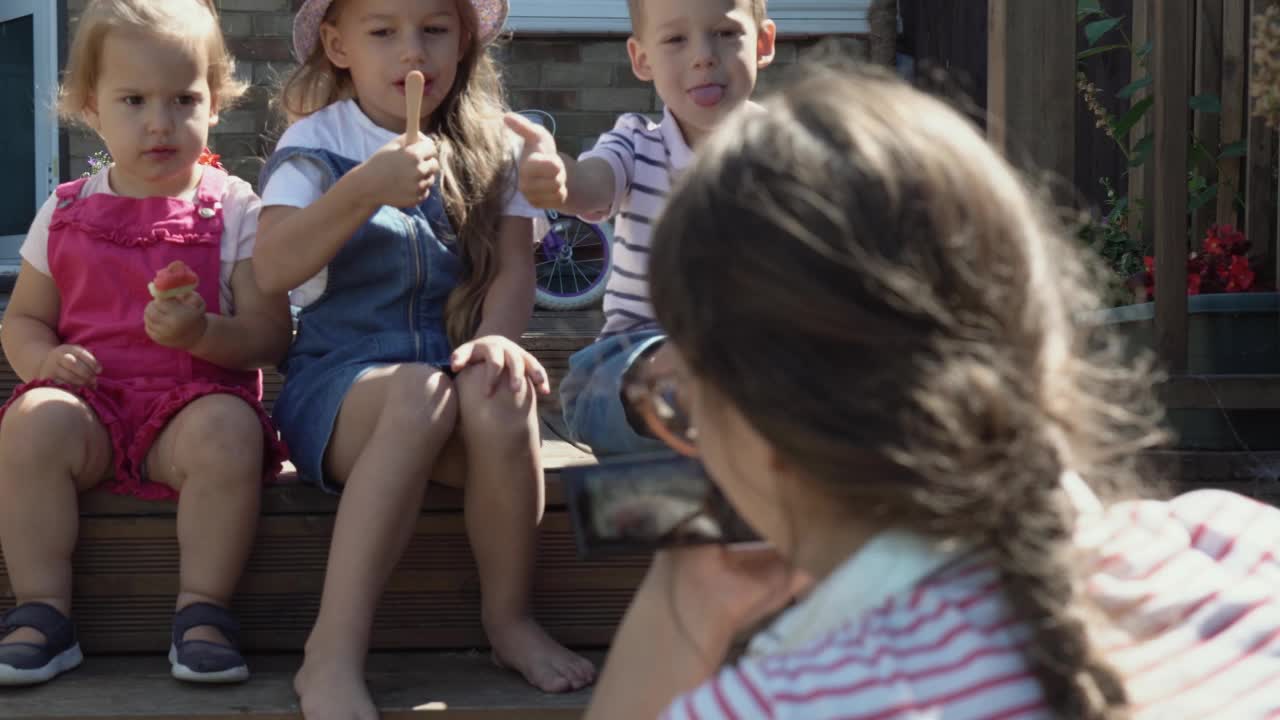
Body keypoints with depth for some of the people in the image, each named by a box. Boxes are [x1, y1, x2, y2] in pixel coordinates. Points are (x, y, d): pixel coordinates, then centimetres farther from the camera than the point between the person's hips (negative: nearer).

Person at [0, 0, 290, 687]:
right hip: (91, 399, 2)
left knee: (228, 430, -36)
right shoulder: (65, 214, 12)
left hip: (196, 402, -2)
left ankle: (203, 608, -22)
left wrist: (204, 333, -23)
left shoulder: (235, 210, 3)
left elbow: (269, 333, -3)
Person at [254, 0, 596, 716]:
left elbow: (515, 266, 2)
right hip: (340, 375, -2)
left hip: (450, 360, 2)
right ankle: (333, 654, -34)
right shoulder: (316, 143, 1)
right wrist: (363, 189, -29)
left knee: (501, 395, -33)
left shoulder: (489, 148, 10)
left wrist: (495, 338, -20)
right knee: (419, 392, -37)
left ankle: (511, 617, -12)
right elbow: (272, 269, -15)